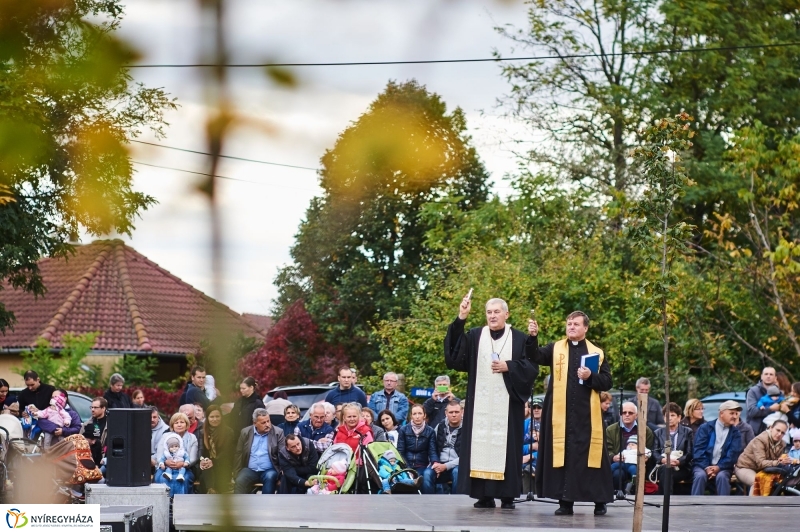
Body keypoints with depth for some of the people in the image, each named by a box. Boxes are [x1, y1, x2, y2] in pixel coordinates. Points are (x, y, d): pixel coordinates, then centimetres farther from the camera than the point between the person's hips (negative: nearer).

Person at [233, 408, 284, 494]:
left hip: (269, 470, -1)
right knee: (239, 482, -27)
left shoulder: (278, 433, 0)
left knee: (270, 477, -34)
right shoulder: (245, 432, 6)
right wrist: (236, 475, -1)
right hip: (250, 470, 1)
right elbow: (239, 454, 8)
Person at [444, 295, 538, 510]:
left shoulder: (519, 338, 6)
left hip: (507, 403, -1)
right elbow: (455, 354, -8)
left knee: (505, 444, -2)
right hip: (481, 403, 1)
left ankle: (507, 496, 2)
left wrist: (509, 366, -12)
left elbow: (532, 366, 3)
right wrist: (460, 319, -17)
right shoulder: (475, 336, 8)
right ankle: (484, 494, 3)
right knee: (481, 443, -1)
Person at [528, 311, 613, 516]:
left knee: (589, 453, 0)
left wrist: (591, 377, -13)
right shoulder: (555, 349, 9)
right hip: (561, 413, 1)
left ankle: (600, 501, 9)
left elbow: (607, 382, 6)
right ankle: (565, 501, 6)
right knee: (562, 454, 1)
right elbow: (536, 357, -10)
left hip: (587, 413, 0)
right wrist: (533, 337, -26)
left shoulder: (597, 353, 9)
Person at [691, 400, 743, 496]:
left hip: (722, 467, 1)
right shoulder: (705, 428, 5)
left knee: (722, 477, -32)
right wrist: (706, 468, -18)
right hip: (703, 465, -1)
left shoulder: (735, 433, 9)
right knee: (700, 476, -32)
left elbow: (733, 454, -2)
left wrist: (719, 467, -18)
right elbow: (699, 450, -4)